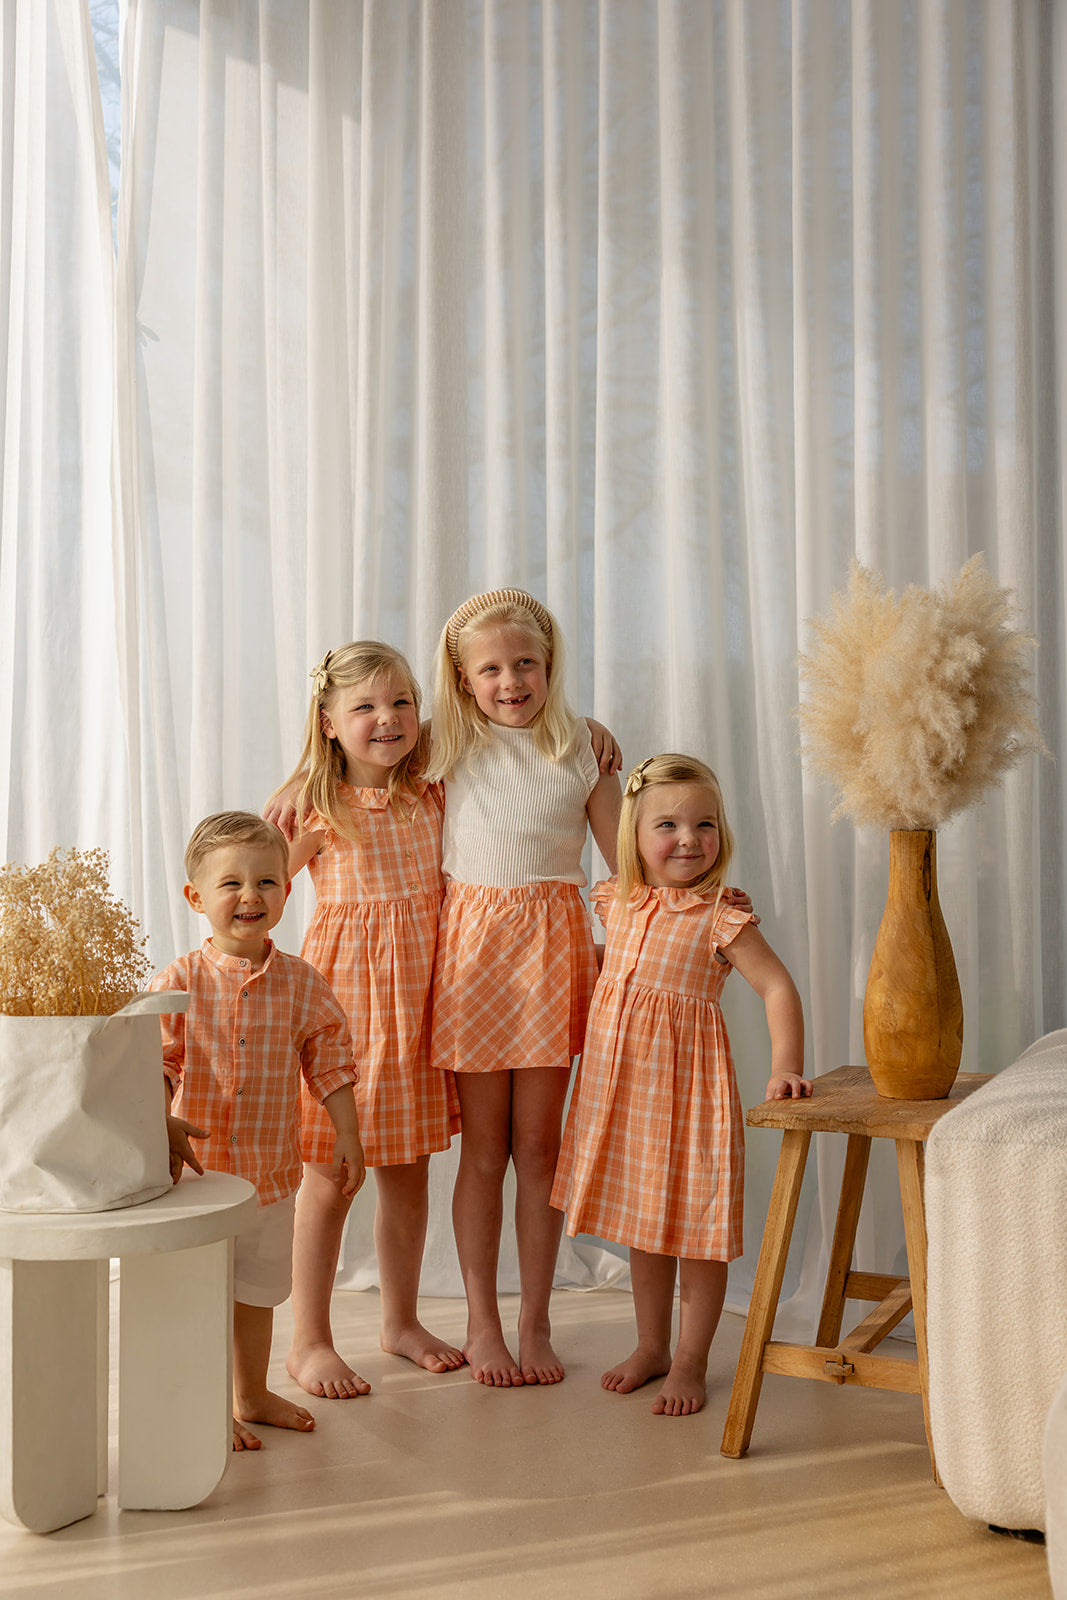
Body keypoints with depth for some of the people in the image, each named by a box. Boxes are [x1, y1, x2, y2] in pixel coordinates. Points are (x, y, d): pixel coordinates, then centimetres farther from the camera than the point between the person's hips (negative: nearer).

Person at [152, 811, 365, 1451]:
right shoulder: (178, 982, -10)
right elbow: (154, 1065, -11)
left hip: (272, 1169, 3)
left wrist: (349, 1137, 2)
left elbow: (330, 1063, 4)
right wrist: (164, 1123, -26)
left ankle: (254, 1395, 35)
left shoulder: (302, 983, -2)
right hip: (198, 1168, -3)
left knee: (258, 1292, 18)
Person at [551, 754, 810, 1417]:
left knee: (696, 1220, 3)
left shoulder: (720, 917, -13)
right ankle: (652, 1346, 32)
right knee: (643, 1222, 16)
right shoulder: (617, 902, 3)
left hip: (687, 1079, -5)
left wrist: (785, 1069, -23)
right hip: (621, 1080, 5)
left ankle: (690, 1361, 17)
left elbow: (779, 989, -16)